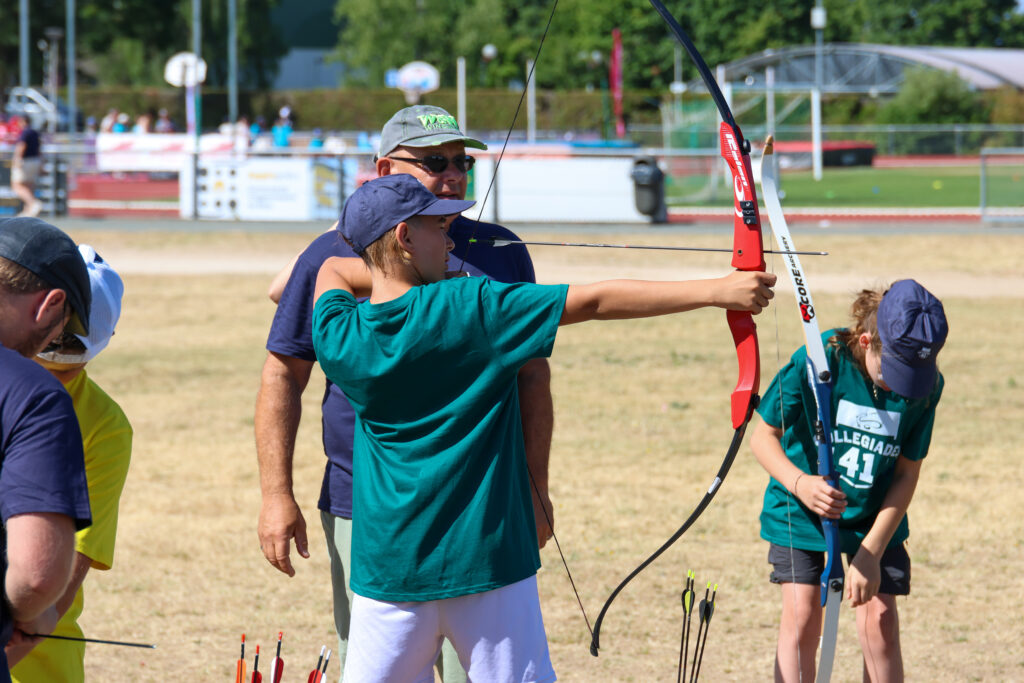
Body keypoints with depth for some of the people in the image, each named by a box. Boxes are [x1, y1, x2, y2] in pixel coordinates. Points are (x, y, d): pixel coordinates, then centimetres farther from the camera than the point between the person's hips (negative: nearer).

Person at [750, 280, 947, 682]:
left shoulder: (927, 385, -17)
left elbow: (907, 473, -9)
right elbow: (763, 436, -15)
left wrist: (870, 552, -15)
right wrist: (798, 482, -36)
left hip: (875, 517, 2)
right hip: (802, 512, -2)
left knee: (879, 619, -7)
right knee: (802, 617, -10)